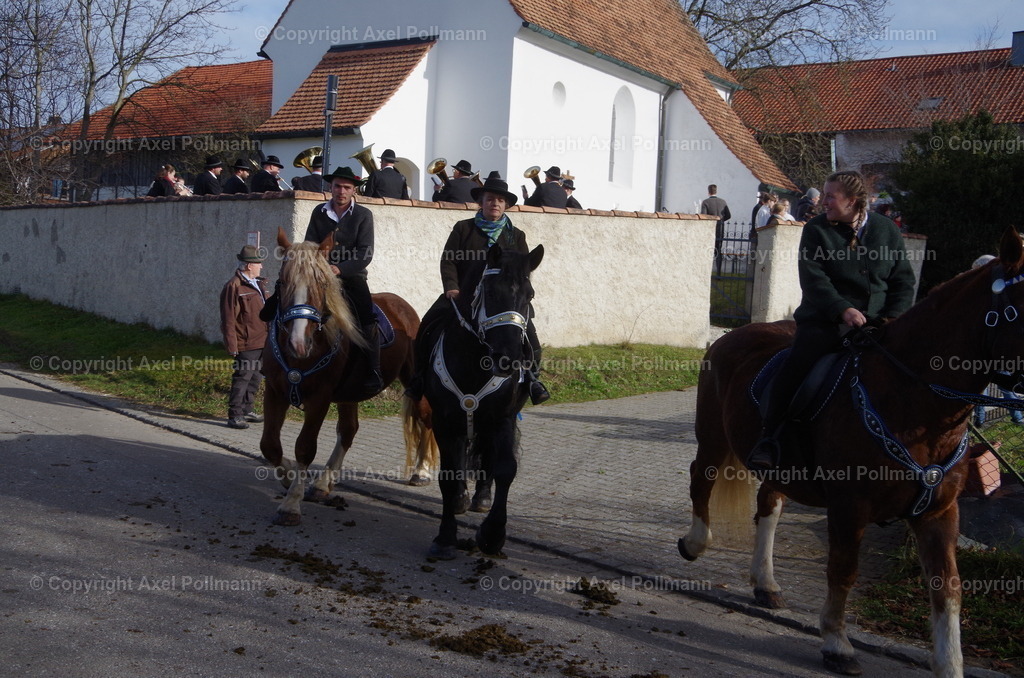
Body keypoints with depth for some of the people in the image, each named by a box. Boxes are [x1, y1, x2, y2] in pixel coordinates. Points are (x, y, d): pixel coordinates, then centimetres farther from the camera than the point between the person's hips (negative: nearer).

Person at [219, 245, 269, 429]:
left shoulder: (258, 284, 15)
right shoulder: (234, 286, -13)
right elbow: (229, 319, -16)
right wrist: (232, 346, -18)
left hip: (262, 342, 9)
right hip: (247, 344, -9)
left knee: (256, 377, 16)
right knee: (242, 378, -4)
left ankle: (246, 410, 29)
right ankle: (235, 416, 2)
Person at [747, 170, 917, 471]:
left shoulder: (887, 230, 11)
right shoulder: (816, 230, 4)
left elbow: (904, 280, 12)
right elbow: (813, 279, -7)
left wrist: (893, 318, -5)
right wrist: (843, 310, -22)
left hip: (877, 322, 3)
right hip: (826, 320, -3)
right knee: (795, 364, -26)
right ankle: (768, 440, -21)